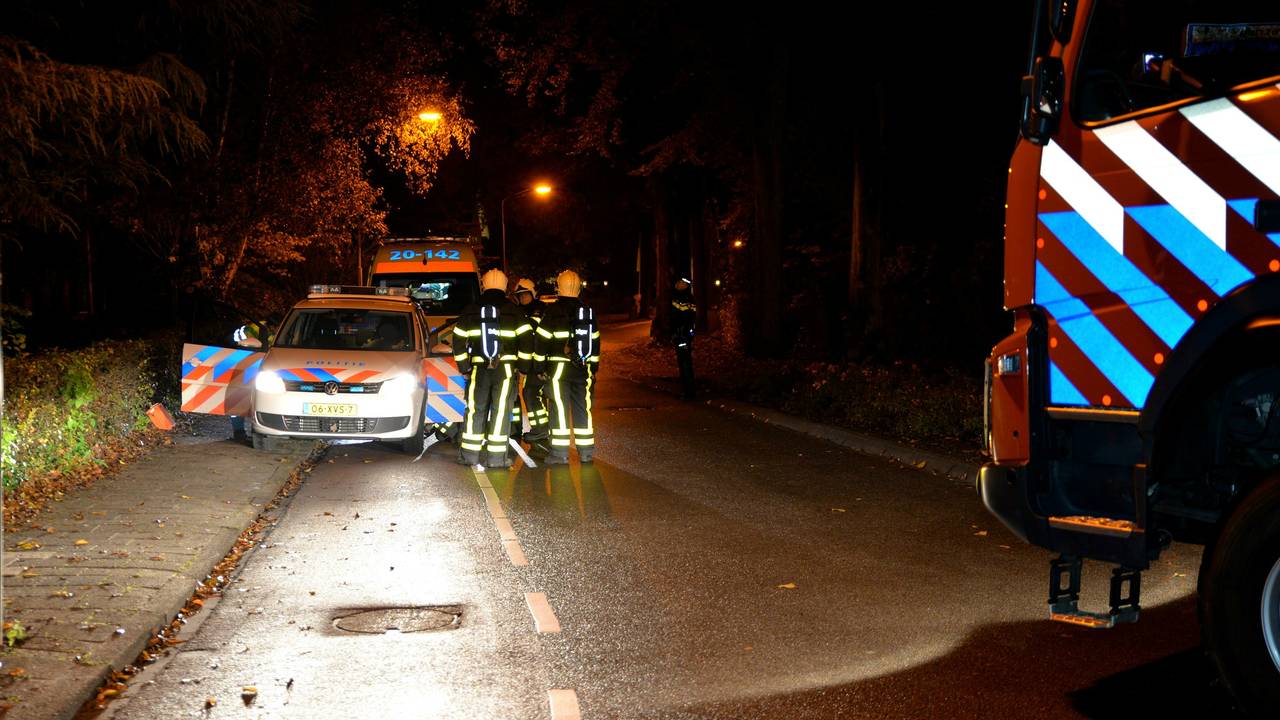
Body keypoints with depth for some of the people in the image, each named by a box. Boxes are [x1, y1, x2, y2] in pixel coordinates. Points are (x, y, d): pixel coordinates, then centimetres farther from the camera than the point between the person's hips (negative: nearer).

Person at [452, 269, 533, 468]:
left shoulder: (471, 311, 6)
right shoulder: (513, 310, 0)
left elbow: (458, 341, 5)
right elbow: (527, 340, -5)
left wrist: (464, 367, 11)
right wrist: (522, 367, 3)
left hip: (479, 369, 2)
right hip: (506, 369, -2)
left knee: (475, 410, 11)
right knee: (501, 411, 0)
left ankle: (470, 453, 12)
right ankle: (496, 456, -2)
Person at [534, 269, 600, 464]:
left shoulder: (553, 311, -8)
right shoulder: (588, 312, 9)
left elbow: (542, 340, -9)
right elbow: (595, 341, 15)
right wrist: (594, 367, 22)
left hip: (558, 367, -5)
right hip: (583, 368, 5)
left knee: (559, 409, -2)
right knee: (583, 408, 10)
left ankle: (560, 453, -2)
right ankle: (586, 452, 14)